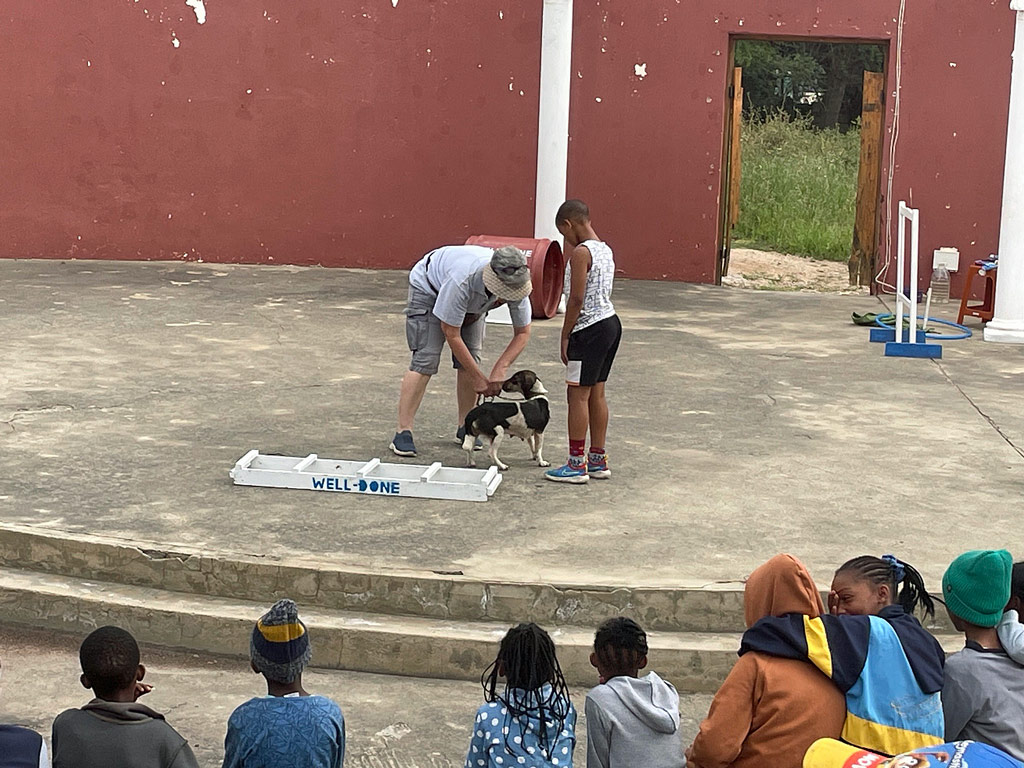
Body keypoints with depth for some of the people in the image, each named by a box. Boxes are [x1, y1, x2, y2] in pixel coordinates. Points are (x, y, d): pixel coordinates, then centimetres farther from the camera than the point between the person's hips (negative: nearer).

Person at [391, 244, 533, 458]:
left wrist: (500, 368, -31)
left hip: (472, 303, 6)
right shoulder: (462, 280, -45)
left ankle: (464, 428, 8)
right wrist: (479, 377, -29)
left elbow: (523, 333, -17)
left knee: (470, 359, -5)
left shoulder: (517, 284, -31)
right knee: (425, 360, -16)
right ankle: (402, 432, -17)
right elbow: (451, 334, -34)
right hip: (429, 289, -5)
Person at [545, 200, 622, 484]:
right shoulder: (605, 250, 12)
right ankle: (598, 460, 20)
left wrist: (564, 336, -10)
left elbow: (576, 300, -18)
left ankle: (576, 464, 2)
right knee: (596, 394, 14)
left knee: (578, 394, -2)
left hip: (590, 329, -9)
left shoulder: (581, 253, -16)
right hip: (610, 322, 9)